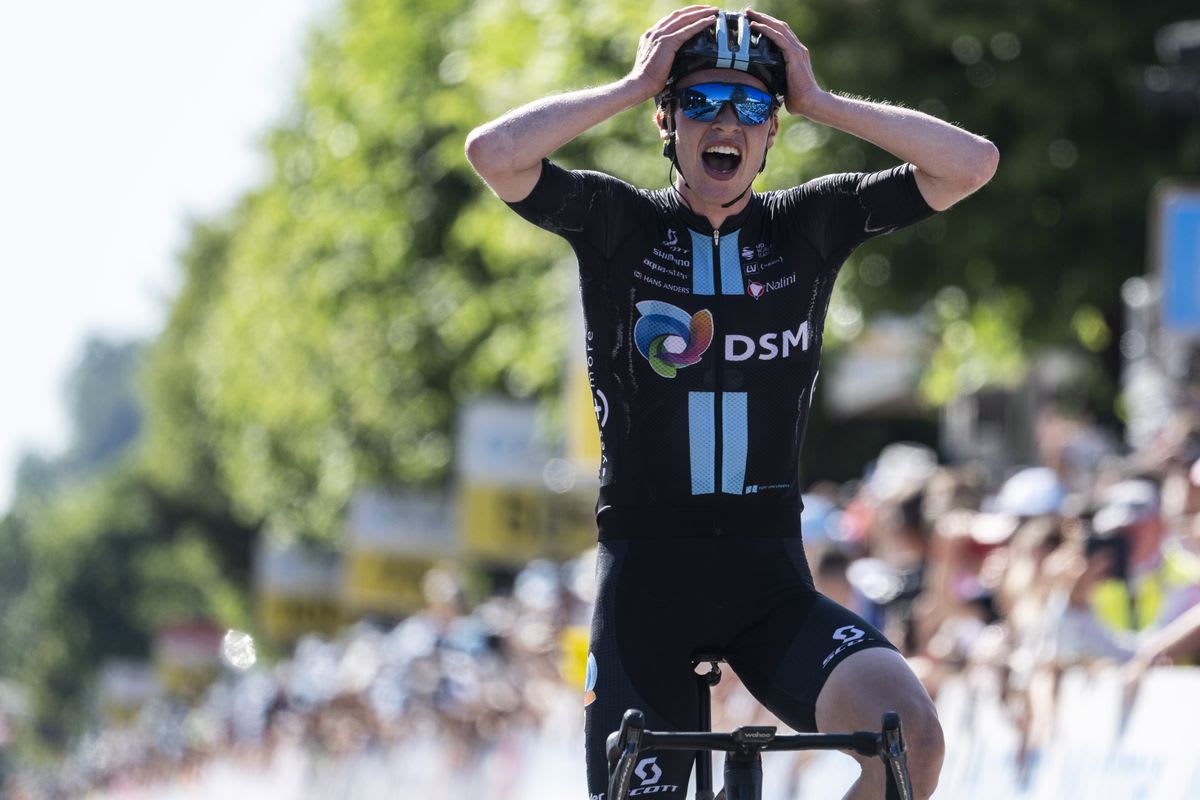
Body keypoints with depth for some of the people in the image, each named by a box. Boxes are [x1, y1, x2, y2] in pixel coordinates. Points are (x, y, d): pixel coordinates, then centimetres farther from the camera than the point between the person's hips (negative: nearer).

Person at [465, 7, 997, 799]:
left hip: (771, 583, 1)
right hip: (646, 578, -1)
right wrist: (633, 84, -9)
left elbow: (972, 163, -6)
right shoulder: (618, 223, 1)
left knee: (911, 735, -25)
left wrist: (819, 100, -5)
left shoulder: (808, 224, 5)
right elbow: (493, 151, -17)